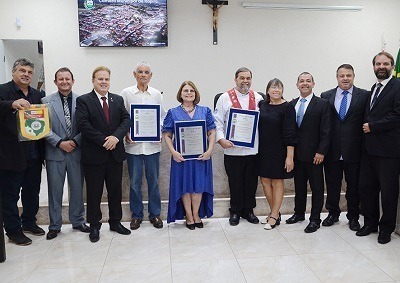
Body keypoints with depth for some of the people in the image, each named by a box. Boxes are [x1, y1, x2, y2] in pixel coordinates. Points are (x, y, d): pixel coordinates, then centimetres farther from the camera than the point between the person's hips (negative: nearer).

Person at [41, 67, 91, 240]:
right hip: (55, 152, 0)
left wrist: (75, 142, -12)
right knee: (55, 190, 8)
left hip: (76, 151, 1)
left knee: (77, 188, 11)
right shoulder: (46, 102, 1)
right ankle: (55, 225, 22)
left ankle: (78, 221, 27)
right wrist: (60, 143, -13)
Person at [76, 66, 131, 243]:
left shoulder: (118, 100, 10)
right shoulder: (83, 100, -3)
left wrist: (116, 137, -17)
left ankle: (115, 222, 28)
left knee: (115, 190, 13)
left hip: (115, 154, 4)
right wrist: (104, 141, -18)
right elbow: (83, 124, -14)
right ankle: (94, 226, 22)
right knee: (94, 192, 7)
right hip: (93, 155, -3)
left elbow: (126, 120, 1)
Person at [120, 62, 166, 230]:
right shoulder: (126, 93, 1)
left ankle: (155, 214, 22)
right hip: (133, 144, -1)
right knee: (135, 181, 7)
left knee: (153, 180, 9)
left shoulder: (156, 94, 6)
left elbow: (163, 116, 10)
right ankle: (136, 215, 22)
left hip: (152, 144, 1)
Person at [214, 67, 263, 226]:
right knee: (235, 182, 8)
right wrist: (221, 139, -14)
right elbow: (217, 122, -1)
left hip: (253, 149, 3)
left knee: (251, 182, 12)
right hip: (232, 149, -2)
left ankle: (248, 210, 28)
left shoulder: (258, 98, 8)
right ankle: (235, 212, 24)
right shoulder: (225, 98, 0)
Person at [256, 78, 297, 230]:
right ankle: (275, 213, 24)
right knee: (265, 180, 9)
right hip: (263, 150, 6)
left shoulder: (287, 108, -10)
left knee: (277, 182, 5)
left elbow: (290, 134, -13)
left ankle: (274, 217, 14)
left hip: (278, 151, -5)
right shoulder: (262, 105, 5)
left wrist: (290, 156, -17)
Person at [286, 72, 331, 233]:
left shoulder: (322, 104, -4)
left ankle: (315, 219, 15)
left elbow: (325, 131, -8)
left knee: (317, 187, 5)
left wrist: (321, 152, -14)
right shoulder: (292, 104, 10)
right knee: (299, 185, 15)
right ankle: (299, 213, 29)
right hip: (296, 153, 5)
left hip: (314, 154, -4)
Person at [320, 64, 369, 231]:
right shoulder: (326, 96, 4)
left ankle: (353, 216, 28)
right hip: (332, 150, 1)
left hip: (354, 150, -1)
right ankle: (333, 213, 30)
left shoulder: (364, 96, 0)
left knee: (353, 185, 11)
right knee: (332, 184, 12)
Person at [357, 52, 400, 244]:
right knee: (366, 187, 12)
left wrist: (372, 126, -14)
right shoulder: (374, 88, 17)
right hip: (369, 147, 7)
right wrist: (366, 126, 4)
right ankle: (370, 223, 29)